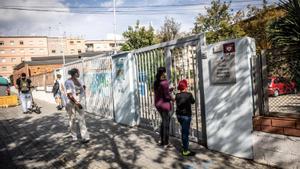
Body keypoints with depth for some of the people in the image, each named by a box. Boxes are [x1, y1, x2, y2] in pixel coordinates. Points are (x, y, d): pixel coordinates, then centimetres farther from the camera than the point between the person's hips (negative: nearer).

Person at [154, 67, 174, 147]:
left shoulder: (156, 82, 5)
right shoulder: (164, 82, -20)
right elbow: (167, 96, -19)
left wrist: (169, 89, 12)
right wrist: (172, 99, -1)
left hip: (158, 104, 8)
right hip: (164, 104, -8)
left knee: (163, 121, 21)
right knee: (166, 123, 4)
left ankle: (162, 141, 28)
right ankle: (166, 143, 13)